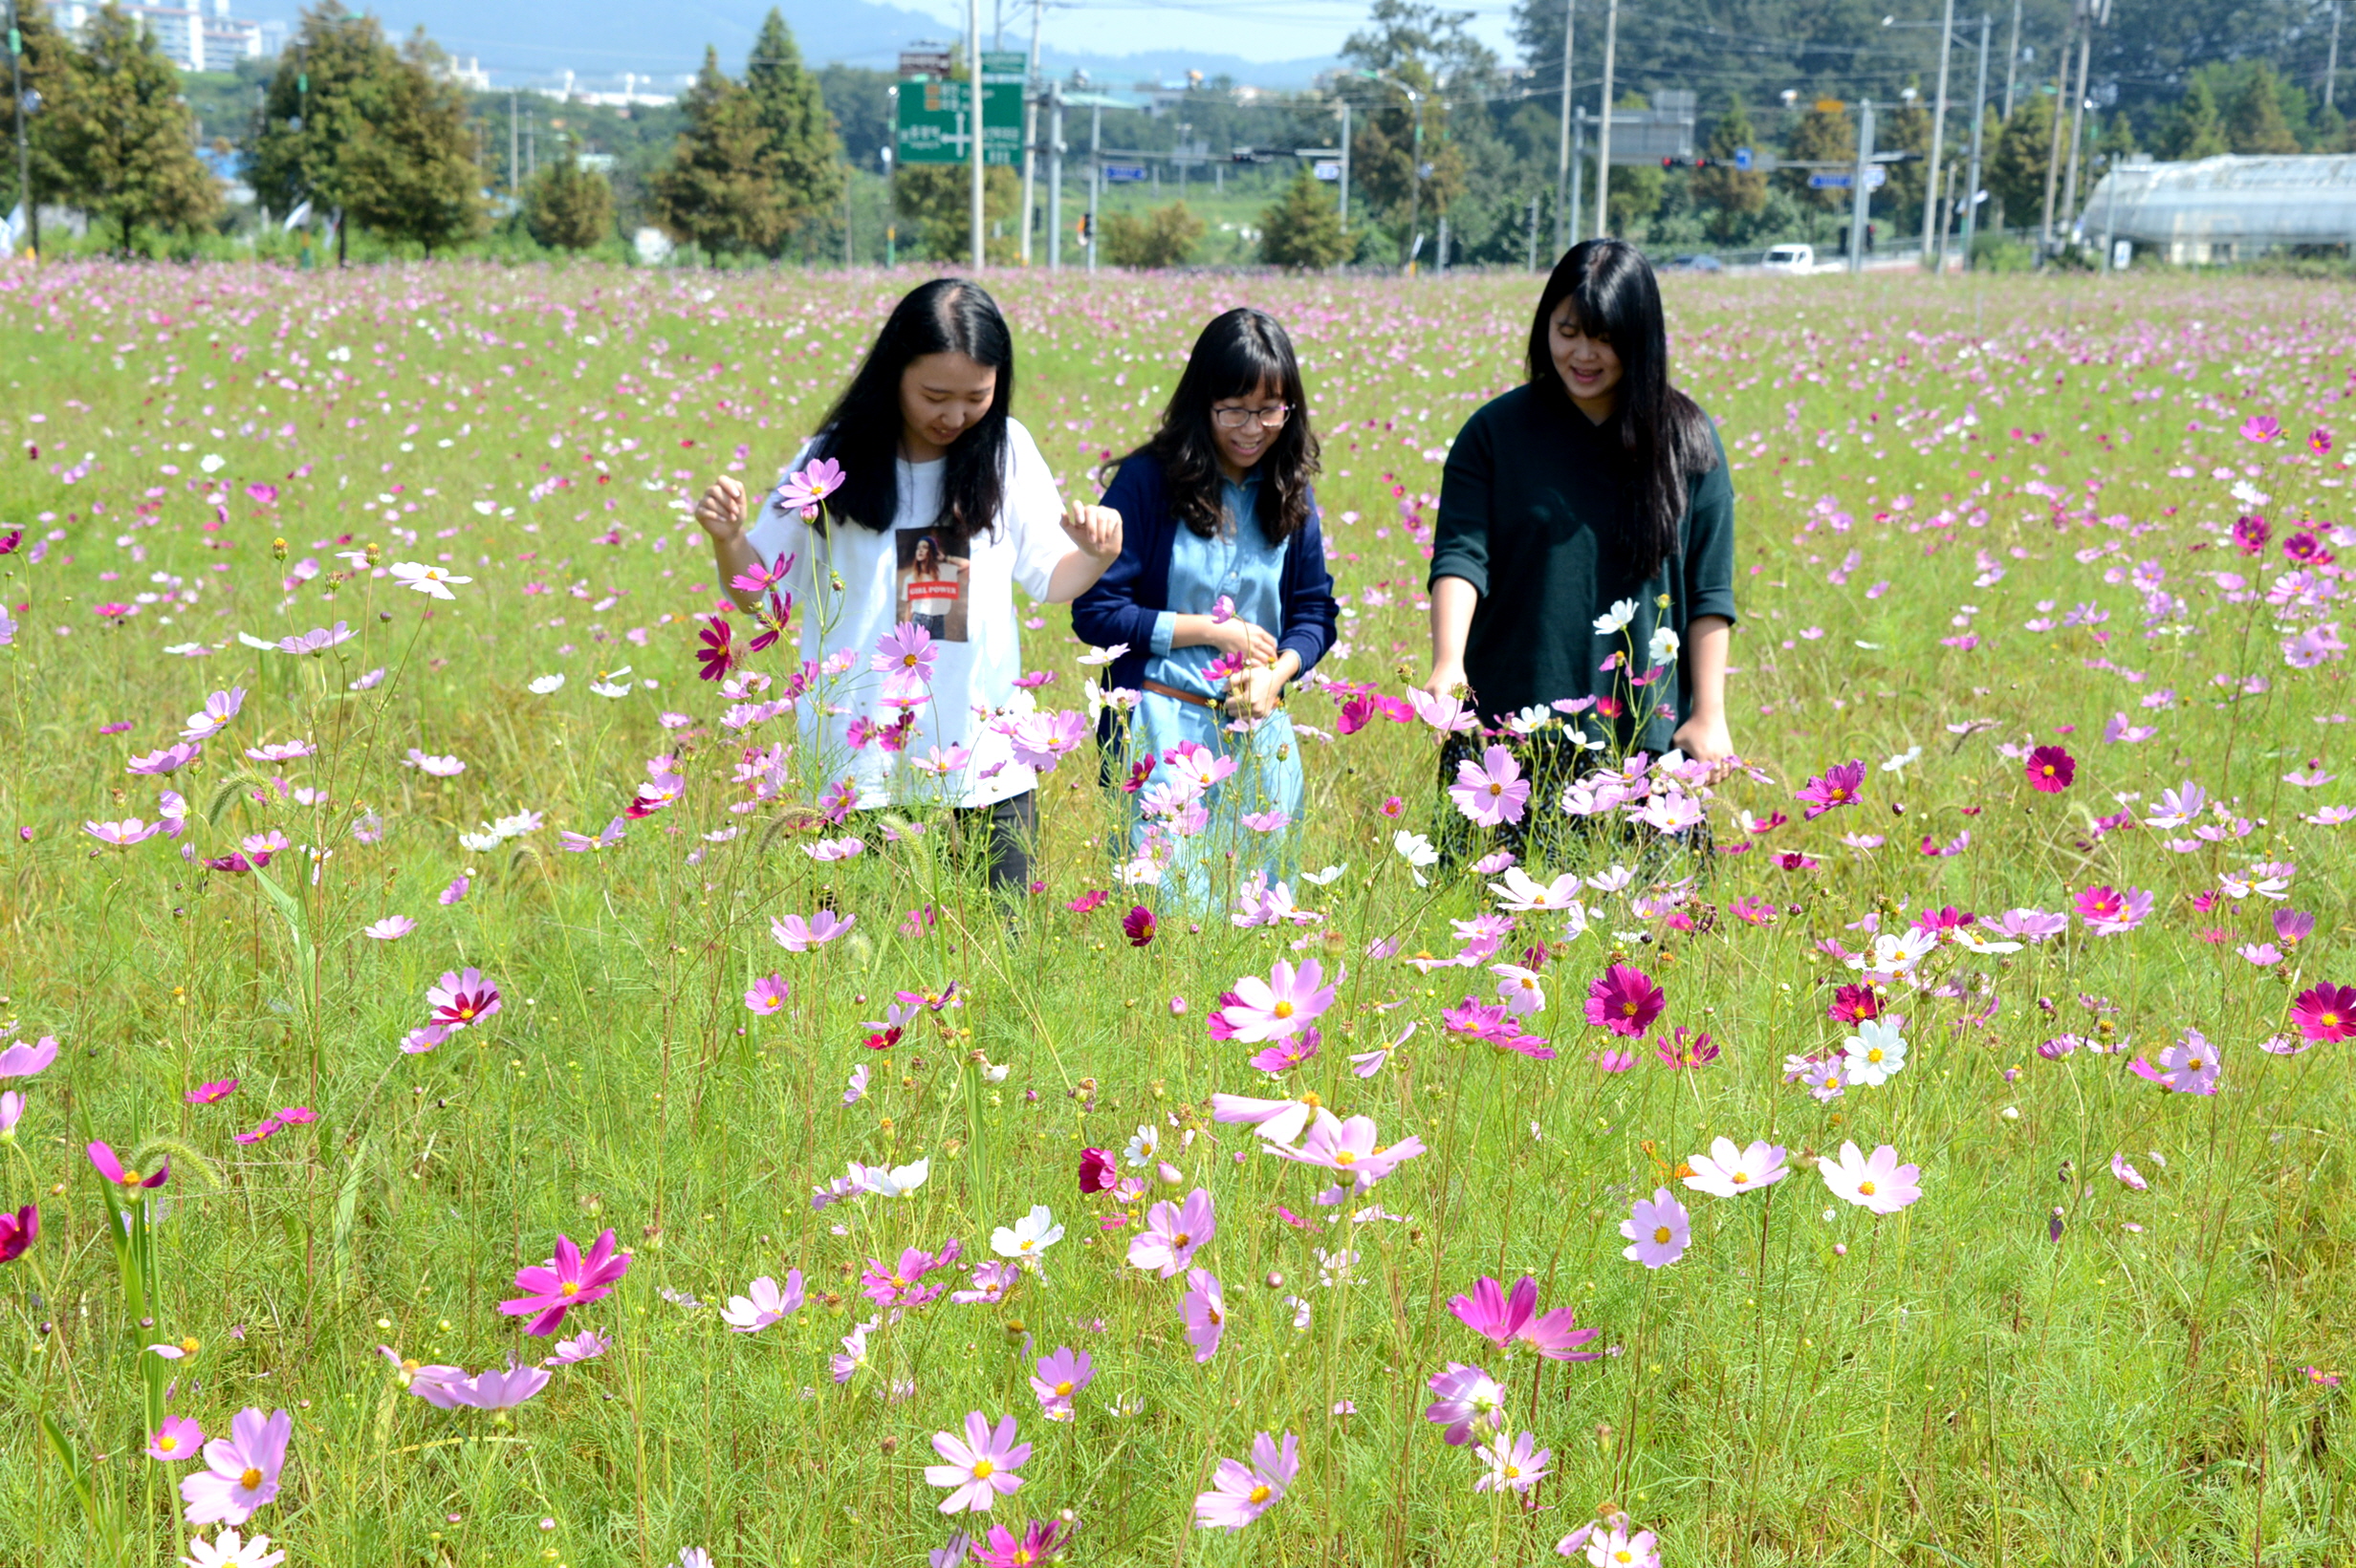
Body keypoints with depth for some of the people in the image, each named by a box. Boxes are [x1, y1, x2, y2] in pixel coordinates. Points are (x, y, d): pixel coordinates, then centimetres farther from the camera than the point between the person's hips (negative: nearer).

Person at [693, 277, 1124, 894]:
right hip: (861, 765, -2)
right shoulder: (835, 462, -3)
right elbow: (759, 591, 4)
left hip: (988, 759, 2)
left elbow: (1050, 580, 10)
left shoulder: (1008, 453, 3)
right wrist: (727, 538, -16)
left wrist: (1095, 556, -11)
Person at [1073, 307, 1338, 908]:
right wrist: (1214, 630, -10)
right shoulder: (1148, 481, -6)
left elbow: (1315, 611, 13)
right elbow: (1095, 612, -8)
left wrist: (1275, 676, -8)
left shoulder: (1289, 493, 8)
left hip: (1260, 733, 4)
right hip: (1164, 728, -4)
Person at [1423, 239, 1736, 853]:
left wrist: (1709, 716, 1)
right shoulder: (1496, 431, 4)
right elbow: (1460, 556, -6)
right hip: (1512, 727, 0)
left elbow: (1710, 591, 6)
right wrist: (1448, 662, -23)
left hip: (1646, 731, 0)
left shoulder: (1686, 439, 5)